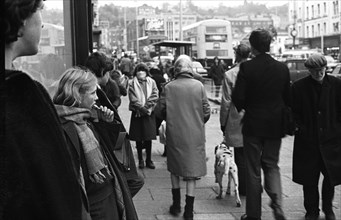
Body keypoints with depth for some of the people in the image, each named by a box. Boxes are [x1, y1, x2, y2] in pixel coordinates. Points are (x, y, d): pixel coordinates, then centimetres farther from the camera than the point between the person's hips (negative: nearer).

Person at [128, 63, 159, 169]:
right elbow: (133, 99, -7)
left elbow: (154, 96, -5)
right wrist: (142, 109, -14)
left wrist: (146, 107, -14)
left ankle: (149, 160, 13)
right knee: (138, 139, 4)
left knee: (148, 138, 4)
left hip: (149, 114, 1)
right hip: (137, 114, -1)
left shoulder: (151, 82, 6)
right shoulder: (132, 84, 1)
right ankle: (140, 160, 13)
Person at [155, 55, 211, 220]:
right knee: (192, 171, 8)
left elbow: (159, 111, -6)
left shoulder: (169, 87, -8)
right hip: (195, 135, 0)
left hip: (175, 134, 0)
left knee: (175, 169, 19)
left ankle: (176, 205, 24)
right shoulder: (198, 86, -6)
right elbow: (206, 111, -5)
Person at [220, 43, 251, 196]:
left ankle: (244, 189, 12)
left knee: (241, 157, 7)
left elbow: (226, 103, -8)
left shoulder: (229, 75, -11)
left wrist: (223, 124, 2)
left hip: (237, 122, -3)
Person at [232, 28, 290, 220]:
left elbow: (237, 98, -14)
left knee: (253, 170, 8)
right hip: (275, 125, 3)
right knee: (272, 165, 17)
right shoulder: (282, 68, -2)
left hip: (253, 125, -3)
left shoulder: (246, 67, -13)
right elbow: (288, 98, 3)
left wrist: (243, 108, 7)